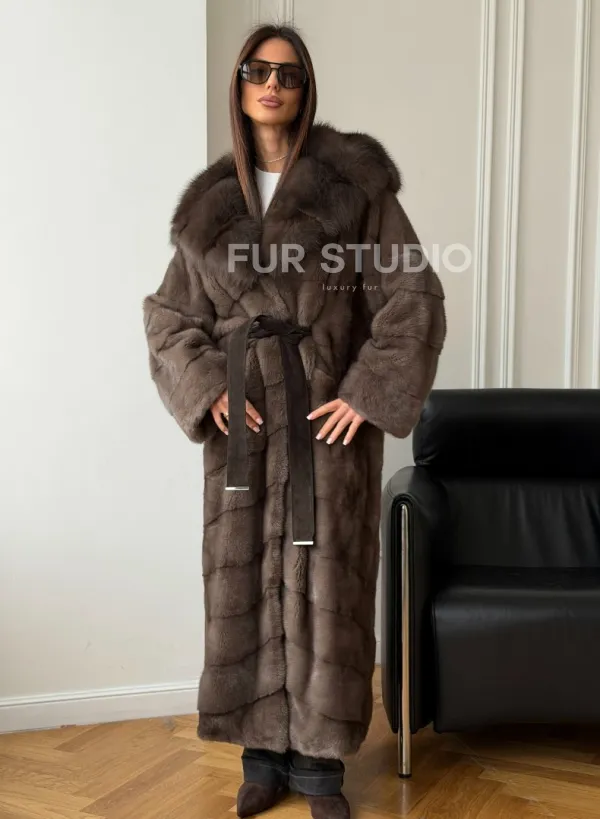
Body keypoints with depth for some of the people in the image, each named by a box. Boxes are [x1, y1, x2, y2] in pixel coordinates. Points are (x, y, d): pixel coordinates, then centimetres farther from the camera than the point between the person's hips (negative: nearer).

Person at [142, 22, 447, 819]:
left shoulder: (355, 181, -2)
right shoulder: (209, 203, 8)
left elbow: (414, 298, -6)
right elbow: (170, 313, 11)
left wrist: (369, 394, -12)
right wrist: (206, 388, -5)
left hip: (329, 412, -3)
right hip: (243, 416, 3)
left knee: (324, 582, 2)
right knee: (246, 582, 6)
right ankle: (264, 755, 22)